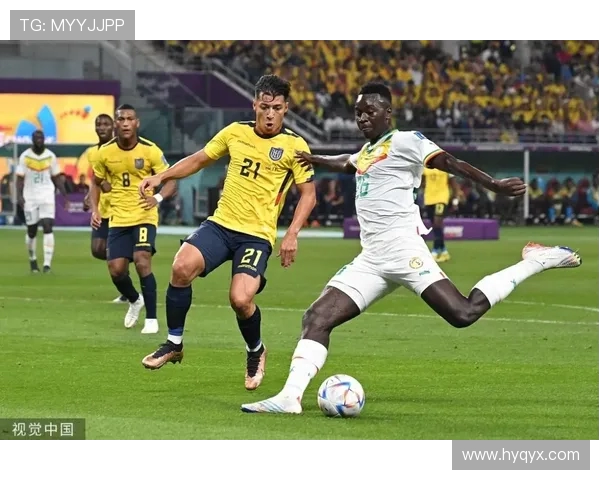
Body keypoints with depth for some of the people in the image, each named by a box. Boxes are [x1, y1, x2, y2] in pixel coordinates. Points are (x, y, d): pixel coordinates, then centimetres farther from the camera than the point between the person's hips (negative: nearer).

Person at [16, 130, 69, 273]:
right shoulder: (25, 157, -2)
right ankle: (32, 259, 31)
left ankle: (47, 263, -18)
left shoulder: (50, 156, 3)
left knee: (48, 227, -14)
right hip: (30, 197, 0)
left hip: (47, 196, 0)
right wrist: (19, 195, -16)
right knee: (31, 230, 8)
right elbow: (20, 178, -2)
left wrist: (65, 196, 6)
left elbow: (57, 178, 10)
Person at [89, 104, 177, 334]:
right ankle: (134, 301, 31)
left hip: (144, 216, -3)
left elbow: (171, 181, -7)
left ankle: (151, 319, -10)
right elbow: (97, 184, 13)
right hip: (118, 218, 3)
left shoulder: (150, 151, -10)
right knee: (116, 269, -3)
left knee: (142, 261, -21)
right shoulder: (104, 152, -2)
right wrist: (95, 210, -3)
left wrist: (158, 198, -27)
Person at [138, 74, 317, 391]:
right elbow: (198, 160, 18)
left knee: (240, 300, -22)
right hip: (220, 223, 3)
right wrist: (161, 177, 6)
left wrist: (292, 234, -12)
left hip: (257, 234, -3)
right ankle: (174, 344, -3)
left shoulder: (294, 146, -3)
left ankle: (255, 352, 12)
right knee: (181, 268, -23)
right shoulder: (235, 132, 6)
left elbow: (308, 194, 0)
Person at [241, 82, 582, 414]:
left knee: (463, 313, -21)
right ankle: (291, 397, -10)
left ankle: (536, 262, -4)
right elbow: (347, 163, 49)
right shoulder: (366, 151, 24)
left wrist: (493, 185, -25)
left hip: (401, 247, -8)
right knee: (317, 318, -4)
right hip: (371, 259, 8)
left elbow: (450, 163, -13)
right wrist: (316, 161, 63)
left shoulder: (405, 141, -1)